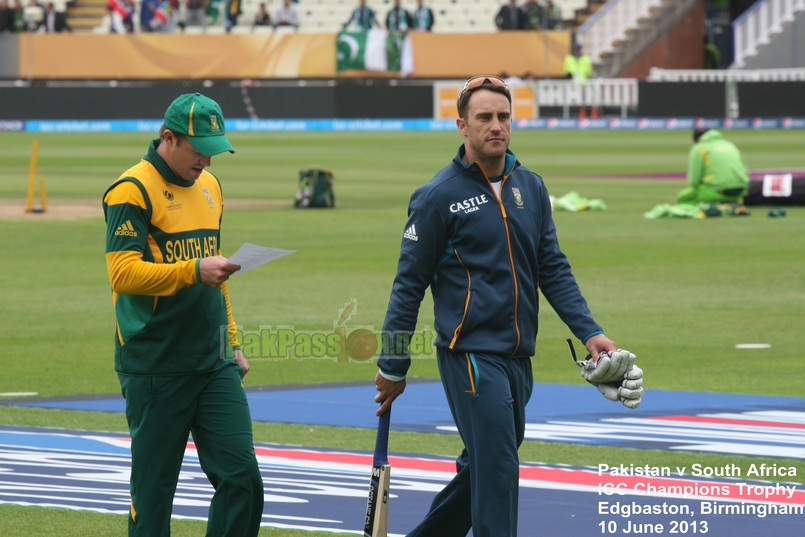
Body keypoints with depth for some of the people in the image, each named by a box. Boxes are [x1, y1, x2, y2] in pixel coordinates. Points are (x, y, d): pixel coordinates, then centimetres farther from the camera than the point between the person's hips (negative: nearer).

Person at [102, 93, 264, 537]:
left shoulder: (209, 186, 15)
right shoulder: (132, 190, -9)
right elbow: (122, 272, -18)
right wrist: (194, 270, -27)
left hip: (213, 364, 6)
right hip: (155, 367, -6)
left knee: (241, 476, -3)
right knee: (153, 489, 1)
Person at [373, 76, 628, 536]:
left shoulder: (531, 187, 9)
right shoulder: (439, 196, -7)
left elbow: (553, 269, 13)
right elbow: (410, 285, -3)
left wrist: (589, 331, 1)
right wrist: (393, 368, -1)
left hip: (518, 358, 6)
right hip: (470, 355, -6)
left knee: (481, 470, 15)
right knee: (497, 472, -12)